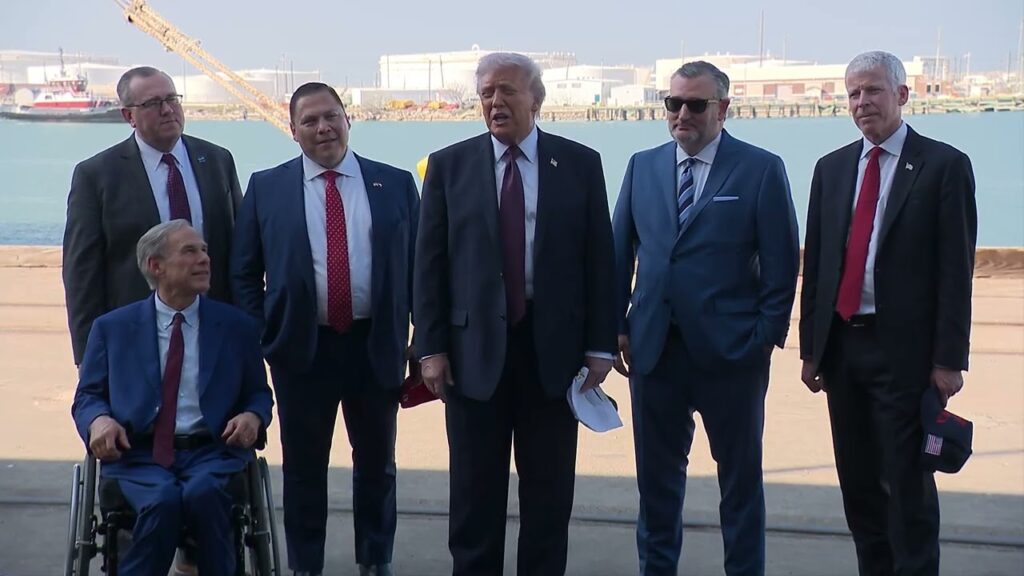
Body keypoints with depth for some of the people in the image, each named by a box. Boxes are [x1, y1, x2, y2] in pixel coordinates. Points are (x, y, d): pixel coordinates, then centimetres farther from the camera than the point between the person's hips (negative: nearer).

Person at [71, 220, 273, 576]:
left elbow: (259, 393, 18)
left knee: (204, 492, -34)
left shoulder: (237, 326, 14)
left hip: (212, 451, 1)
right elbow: (87, 395, 14)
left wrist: (252, 416, -6)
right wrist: (99, 419, -11)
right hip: (139, 453, 0)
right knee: (162, 500, -34)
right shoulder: (112, 328, 13)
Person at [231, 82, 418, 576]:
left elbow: (418, 266, 4)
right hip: (301, 347, 0)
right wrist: (261, 337, -2)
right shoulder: (266, 188, 3)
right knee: (303, 467, 9)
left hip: (377, 346, 1)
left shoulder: (395, 184, 3)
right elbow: (244, 272, 5)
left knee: (376, 464, 13)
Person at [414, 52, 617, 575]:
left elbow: (599, 259, 2)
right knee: (475, 489, 8)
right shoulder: (449, 165, 3)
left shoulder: (580, 164, 3)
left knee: (549, 488, 9)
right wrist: (431, 347, -4)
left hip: (554, 346, 0)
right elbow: (429, 263, 2)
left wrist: (600, 345, -2)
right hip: (474, 347, 0)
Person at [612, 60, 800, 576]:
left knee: (740, 476, 10)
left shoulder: (761, 169, -3)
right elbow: (620, 252, 9)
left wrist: (767, 334, -8)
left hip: (731, 352, -3)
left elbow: (782, 261, -4)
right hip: (654, 348, 3)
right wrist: (617, 326, 3)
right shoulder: (642, 167, 8)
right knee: (656, 474, 13)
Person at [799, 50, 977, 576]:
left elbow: (956, 269, -7)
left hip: (904, 348, -5)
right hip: (842, 343, 5)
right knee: (857, 482, 13)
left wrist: (949, 358, -11)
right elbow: (814, 264, 12)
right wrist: (811, 347, 8)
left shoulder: (944, 165, -4)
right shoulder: (832, 168, 11)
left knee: (907, 484, 0)